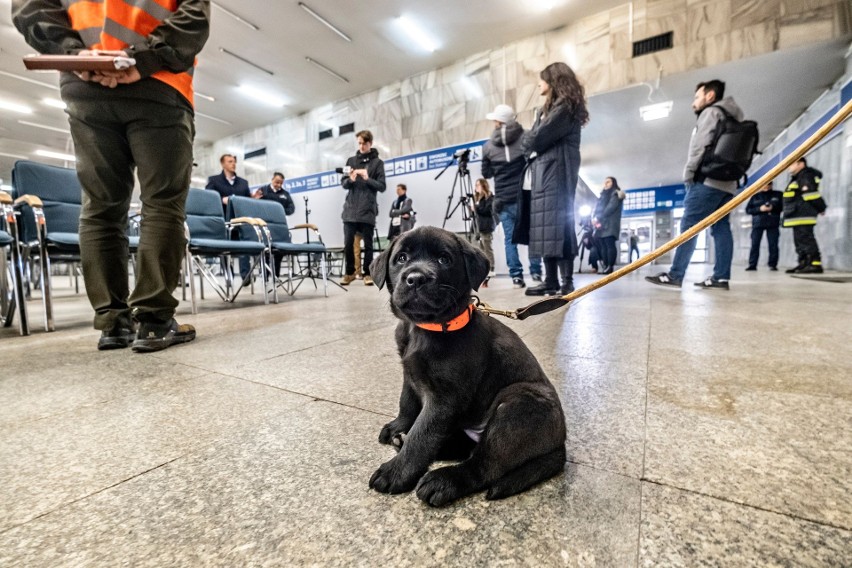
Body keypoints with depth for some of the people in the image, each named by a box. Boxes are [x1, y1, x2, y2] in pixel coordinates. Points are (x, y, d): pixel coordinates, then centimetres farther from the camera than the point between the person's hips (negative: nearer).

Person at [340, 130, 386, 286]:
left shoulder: (377, 162, 5)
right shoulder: (351, 160, 14)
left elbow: (382, 186, -1)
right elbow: (343, 184, 10)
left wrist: (368, 179, -16)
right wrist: (350, 180, -12)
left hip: (368, 210, -2)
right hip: (350, 209, 2)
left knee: (368, 244, 2)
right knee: (348, 243, 1)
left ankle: (367, 273, 11)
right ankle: (350, 272, 14)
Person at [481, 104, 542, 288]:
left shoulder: (488, 145, 5)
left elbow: (486, 173, 14)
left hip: (503, 199, 1)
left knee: (510, 238, 3)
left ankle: (516, 276, 1)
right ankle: (536, 273, 7)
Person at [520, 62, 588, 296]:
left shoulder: (565, 106, -2)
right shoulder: (549, 108, 29)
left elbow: (539, 137, -11)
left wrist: (528, 142, 7)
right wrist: (531, 142, 2)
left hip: (556, 170, -9)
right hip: (543, 170, 9)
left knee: (557, 223, -15)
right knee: (545, 225, 2)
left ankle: (567, 281, -14)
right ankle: (551, 280, 2)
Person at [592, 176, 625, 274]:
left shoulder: (615, 193, 6)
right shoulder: (603, 195, 27)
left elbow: (612, 207, -10)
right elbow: (597, 208, 18)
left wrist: (598, 218, -15)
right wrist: (594, 218, -3)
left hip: (610, 224, -7)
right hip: (601, 224, 7)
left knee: (610, 245, -13)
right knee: (603, 246, 1)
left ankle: (610, 267, -17)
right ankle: (605, 266, 0)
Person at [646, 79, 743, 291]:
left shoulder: (711, 112, 2)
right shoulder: (731, 117, 29)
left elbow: (700, 146, -9)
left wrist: (688, 174, -3)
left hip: (708, 180, -9)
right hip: (727, 182, 9)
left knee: (688, 226, -13)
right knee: (721, 228, 1)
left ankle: (675, 275, -17)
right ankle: (721, 277, -3)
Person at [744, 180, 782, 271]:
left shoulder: (778, 195, 12)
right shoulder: (755, 196, 11)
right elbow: (748, 209, 4)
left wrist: (773, 208, -10)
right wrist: (760, 209, -12)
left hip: (773, 223, 0)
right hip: (757, 223, 0)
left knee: (773, 245, -2)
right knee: (755, 244, -4)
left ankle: (773, 264, 4)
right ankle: (752, 264, -2)